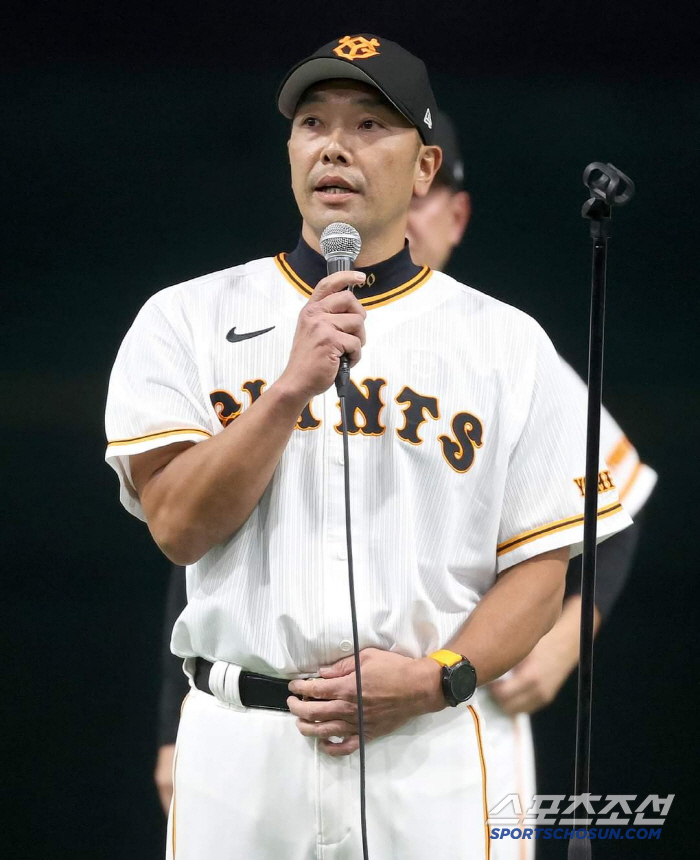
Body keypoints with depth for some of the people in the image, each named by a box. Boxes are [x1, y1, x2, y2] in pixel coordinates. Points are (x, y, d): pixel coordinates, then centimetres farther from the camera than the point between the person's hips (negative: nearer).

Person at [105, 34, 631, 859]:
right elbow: (178, 527, -5)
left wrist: (434, 679, -11)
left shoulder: (507, 343, 7)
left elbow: (539, 567, 5)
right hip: (237, 752, 0)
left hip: (425, 754, 0)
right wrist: (295, 383, -15)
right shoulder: (186, 320, 6)